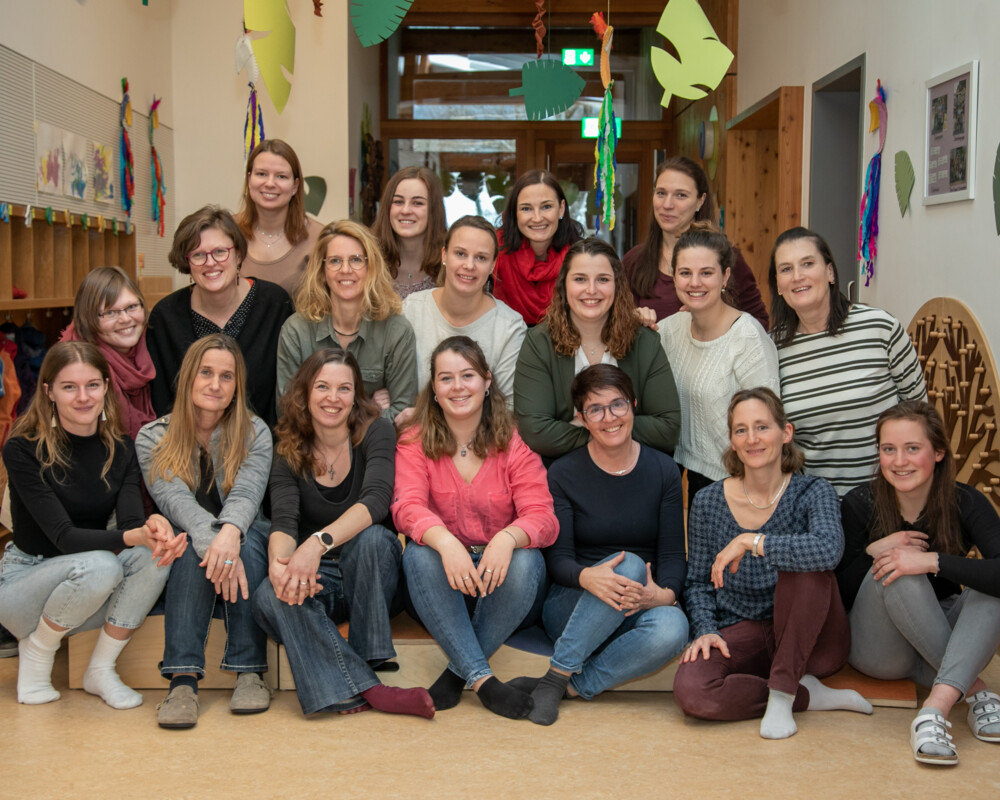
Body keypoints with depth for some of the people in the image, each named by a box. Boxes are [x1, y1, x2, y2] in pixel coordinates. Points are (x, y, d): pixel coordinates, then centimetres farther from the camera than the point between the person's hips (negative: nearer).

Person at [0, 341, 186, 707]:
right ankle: (35, 651, -5)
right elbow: (63, 536, -25)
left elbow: (130, 519, -15)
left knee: (153, 554, -25)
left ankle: (101, 670, -9)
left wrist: (155, 524, -40)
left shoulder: (120, 448, -1)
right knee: (99, 565, -35)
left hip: (93, 593, 4)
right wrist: (134, 536, -41)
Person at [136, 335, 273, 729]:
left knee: (248, 540, -32)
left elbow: (246, 494, -16)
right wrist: (213, 543, -36)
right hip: (183, 554, -1)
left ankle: (250, 671, -32)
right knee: (195, 547, -34)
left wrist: (230, 533, -40)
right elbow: (175, 501, -16)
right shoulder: (153, 438, 1)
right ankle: (183, 679, -42)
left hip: (244, 539, 1)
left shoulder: (254, 433, 2)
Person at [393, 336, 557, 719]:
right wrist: (445, 542, -40)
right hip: (444, 586, 0)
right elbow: (407, 506, -18)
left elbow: (542, 517, -13)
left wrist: (507, 539, -37)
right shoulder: (415, 443, -1)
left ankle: (458, 672, -16)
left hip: (500, 576, 0)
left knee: (524, 562, -32)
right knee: (419, 555, -31)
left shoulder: (515, 444, -3)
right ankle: (482, 679, -29)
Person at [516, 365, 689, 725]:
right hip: (571, 608, -1)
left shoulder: (663, 470, 4)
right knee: (629, 564, -34)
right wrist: (587, 577, -31)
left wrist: (665, 594, -22)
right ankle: (558, 674, -25)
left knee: (672, 628, -34)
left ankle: (572, 685, -22)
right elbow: (557, 557, -7)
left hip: (641, 608, 2)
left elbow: (674, 553, 1)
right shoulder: (563, 474, -1)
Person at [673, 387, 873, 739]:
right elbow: (698, 582, 9)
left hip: (808, 640, -2)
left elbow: (829, 549, -31)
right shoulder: (708, 503, 0)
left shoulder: (811, 492, -7)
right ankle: (808, 695, -11)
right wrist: (706, 630, -10)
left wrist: (749, 542, -29)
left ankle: (783, 692, -21)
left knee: (806, 567, -33)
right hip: (741, 636, 2)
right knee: (691, 690, -30)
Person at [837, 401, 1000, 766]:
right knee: (891, 570, -31)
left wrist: (933, 561, -38)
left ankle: (935, 709, -42)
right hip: (878, 651, -1)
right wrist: (872, 552, -26)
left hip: (942, 636, 1)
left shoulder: (965, 503, -12)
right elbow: (840, 595, -9)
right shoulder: (859, 504, -13)